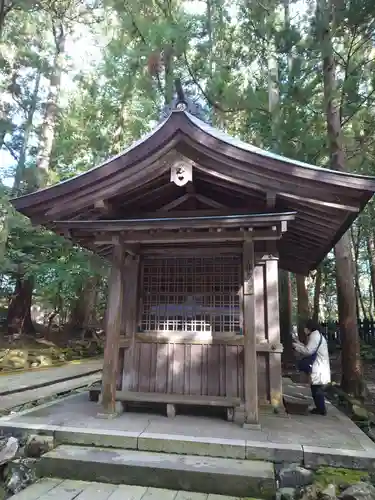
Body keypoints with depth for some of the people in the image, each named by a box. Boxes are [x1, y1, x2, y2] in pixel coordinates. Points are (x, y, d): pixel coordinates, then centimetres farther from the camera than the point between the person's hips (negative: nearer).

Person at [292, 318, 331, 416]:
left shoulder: (314, 335, -16)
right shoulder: (317, 335, 17)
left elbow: (308, 351, -21)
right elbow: (311, 349, 18)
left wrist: (296, 346, -10)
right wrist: (300, 344, 13)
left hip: (318, 369, -11)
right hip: (319, 368, 11)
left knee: (317, 389, -2)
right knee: (317, 389, 17)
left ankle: (321, 409, 6)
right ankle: (321, 408, 25)